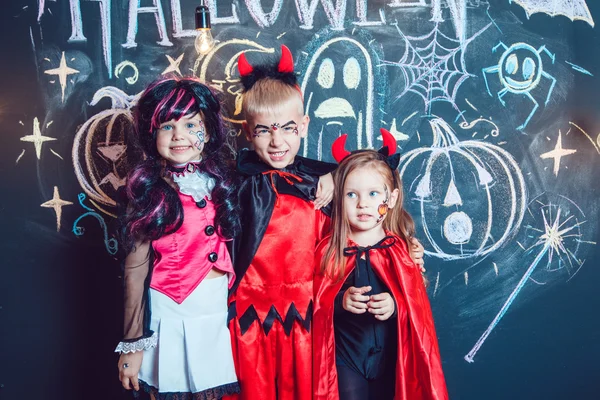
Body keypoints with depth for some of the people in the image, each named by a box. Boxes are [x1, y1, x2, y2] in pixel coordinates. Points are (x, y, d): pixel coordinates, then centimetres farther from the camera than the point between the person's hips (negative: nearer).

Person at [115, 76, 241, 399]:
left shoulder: (224, 180, 1)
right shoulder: (147, 189, -7)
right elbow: (136, 268, -7)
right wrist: (132, 343, -6)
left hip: (220, 312, 3)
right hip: (167, 314, -2)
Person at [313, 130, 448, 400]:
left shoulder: (402, 251, -5)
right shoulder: (329, 251, -6)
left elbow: (418, 305, -2)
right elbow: (315, 306, -4)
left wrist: (396, 305, -22)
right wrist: (340, 302, -22)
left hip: (392, 356, 1)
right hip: (346, 359, -1)